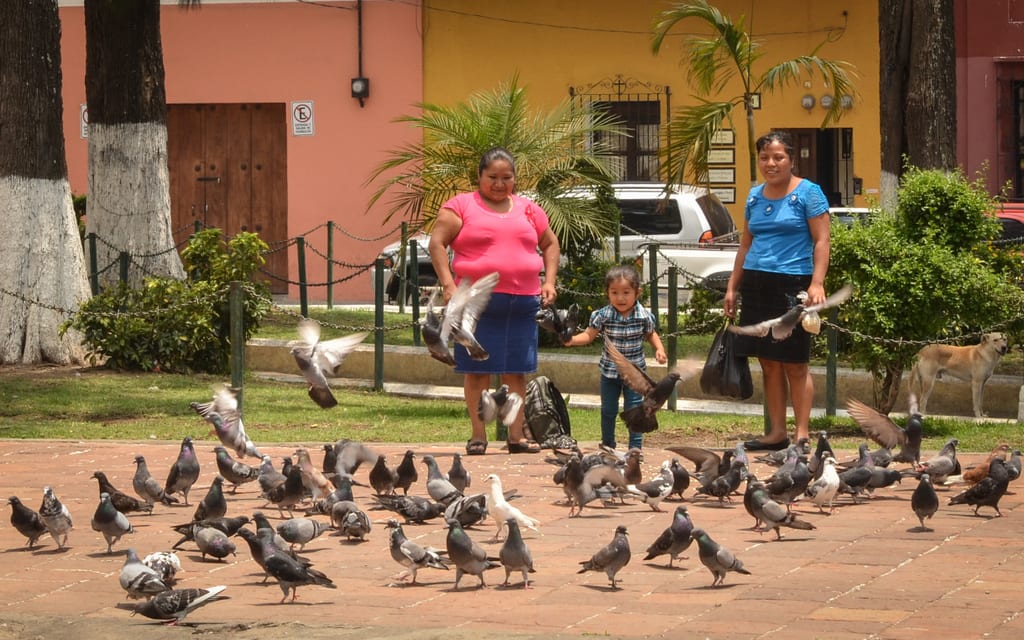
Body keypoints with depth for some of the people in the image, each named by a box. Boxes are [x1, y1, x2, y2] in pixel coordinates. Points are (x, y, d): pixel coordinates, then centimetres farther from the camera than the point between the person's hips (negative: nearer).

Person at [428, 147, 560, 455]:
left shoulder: (528, 209, 16)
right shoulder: (462, 206, 3)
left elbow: (550, 244, 25)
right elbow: (436, 243, -4)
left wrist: (549, 281, 10)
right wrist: (449, 285, -14)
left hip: (522, 302, 4)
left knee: (516, 371, 6)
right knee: (477, 369, -2)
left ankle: (516, 435, 11)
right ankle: (478, 435, 4)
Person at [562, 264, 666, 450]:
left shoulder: (644, 316, -11)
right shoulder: (603, 315, -12)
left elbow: (651, 334, 7)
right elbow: (589, 335, -5)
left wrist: (659, 349, -10)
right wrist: (572, 340, -23)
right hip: (610, 371, 1)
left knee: (633, 410, -1)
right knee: (608, 410, 11)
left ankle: (636, 446, 9)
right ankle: (607, 445, 28)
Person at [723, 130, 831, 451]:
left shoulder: (808, 193, -3)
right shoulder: (755, 196, 15)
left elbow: (821, 241, -7)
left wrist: (817, 283, -19)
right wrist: (732, 287, 17)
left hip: (791, 284, -6)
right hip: (756, 285, 6)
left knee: (794, 364, -4)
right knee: (768, 363, 7)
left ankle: (802, 435, -2)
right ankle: (776, 433, 12)